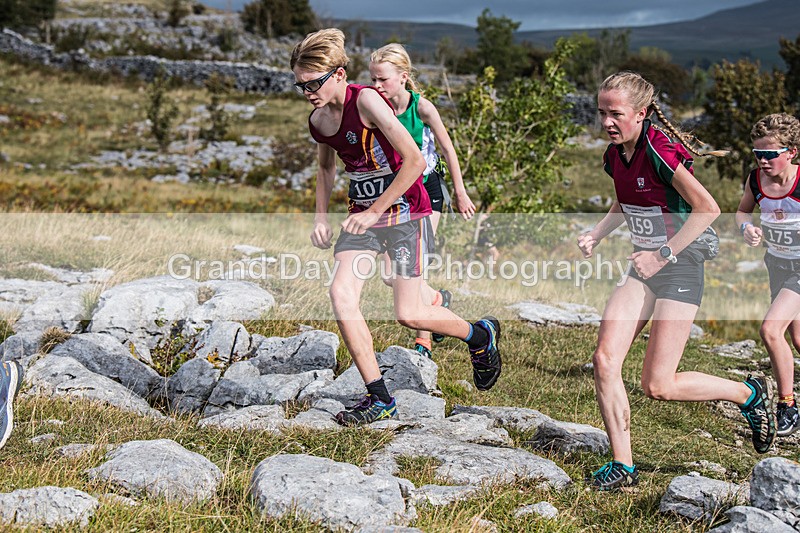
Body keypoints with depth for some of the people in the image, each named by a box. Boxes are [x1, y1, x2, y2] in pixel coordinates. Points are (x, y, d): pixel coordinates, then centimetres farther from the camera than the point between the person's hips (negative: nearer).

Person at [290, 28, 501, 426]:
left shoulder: (366, 101, -21)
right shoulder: (317, 122, 2)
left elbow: (414, 160, -23)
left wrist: (374, 211, -20)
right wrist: (321, 217, 11)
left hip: (403, 209, -7)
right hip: (362, 212, 7)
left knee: (409, 314, -7)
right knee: (341, 293, -13)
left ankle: (480, 335, 25)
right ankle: (379, 399, -4)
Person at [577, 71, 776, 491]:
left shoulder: (659, 152, -21)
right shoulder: (614, 156, 4)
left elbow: (707, 208, -19)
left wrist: (663, 255, -19)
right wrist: (596, 234, 6)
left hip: (679, 268, -7)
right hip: (643, 268, 7)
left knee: (657, 386, -7)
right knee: (604, 360, -9)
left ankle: (749, 393, 17)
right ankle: (622, 466, 2)